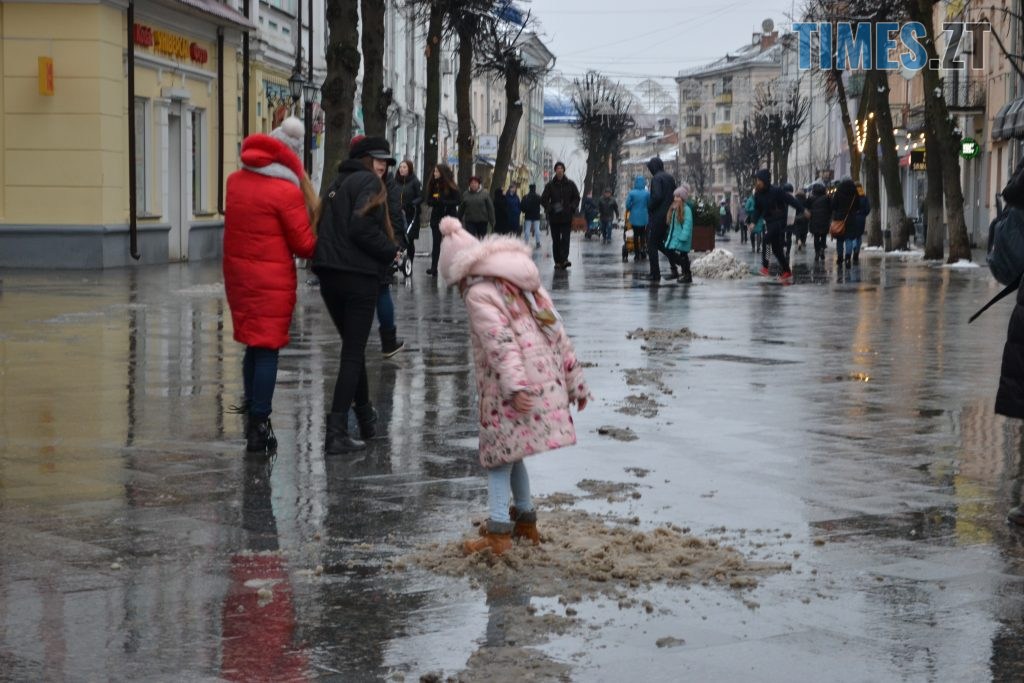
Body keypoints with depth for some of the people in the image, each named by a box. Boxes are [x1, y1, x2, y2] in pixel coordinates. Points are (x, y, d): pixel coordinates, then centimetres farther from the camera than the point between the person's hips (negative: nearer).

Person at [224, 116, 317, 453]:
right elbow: (304, 246, -12)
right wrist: (314, 215, 4)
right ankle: (258, 426, 1)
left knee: (253, 345, 20)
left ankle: (252, 409, 25)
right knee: (267, 349, 0)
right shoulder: (287, 192, -15)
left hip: (237, 273, 6)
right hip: (272, 280, -6)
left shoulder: (235, 181, 3)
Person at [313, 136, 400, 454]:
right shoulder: (369, 182, -7)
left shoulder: (337, 183, 18)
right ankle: (336, 432, -10)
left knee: (352, 348, 20)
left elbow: (327, 226, 14)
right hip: (358, 276, -8)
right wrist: (391, 251, -7)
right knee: (353, 353, -4)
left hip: (329, 276, 8)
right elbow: (361, 226, -20)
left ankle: (365, 418, 31)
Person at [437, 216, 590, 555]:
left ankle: (498, 532, -8)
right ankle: (525, 520, 27)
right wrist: (575, 382, 18)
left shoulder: (478, 293, -6)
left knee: (500, 452, -2)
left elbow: (500, 341, -19)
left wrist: (514, 386, -28)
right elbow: (557, 332, 16)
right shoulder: (527, 285, 18)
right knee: (511, 451, 20)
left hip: (508, 390, -8)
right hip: (547, 383, 8)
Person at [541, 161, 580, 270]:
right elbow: (543, 199, 5)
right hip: (554, 217, 1)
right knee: (556, 240, 4)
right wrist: (550, 207, -13)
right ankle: (557, 261, 9)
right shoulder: (550, 185, 4)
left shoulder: (570, 184, 6)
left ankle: (564, 259, -18)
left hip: (566, 217, -1)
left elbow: (576, 198, 12)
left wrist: (572, 207, -6)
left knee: (565, 238, -12)